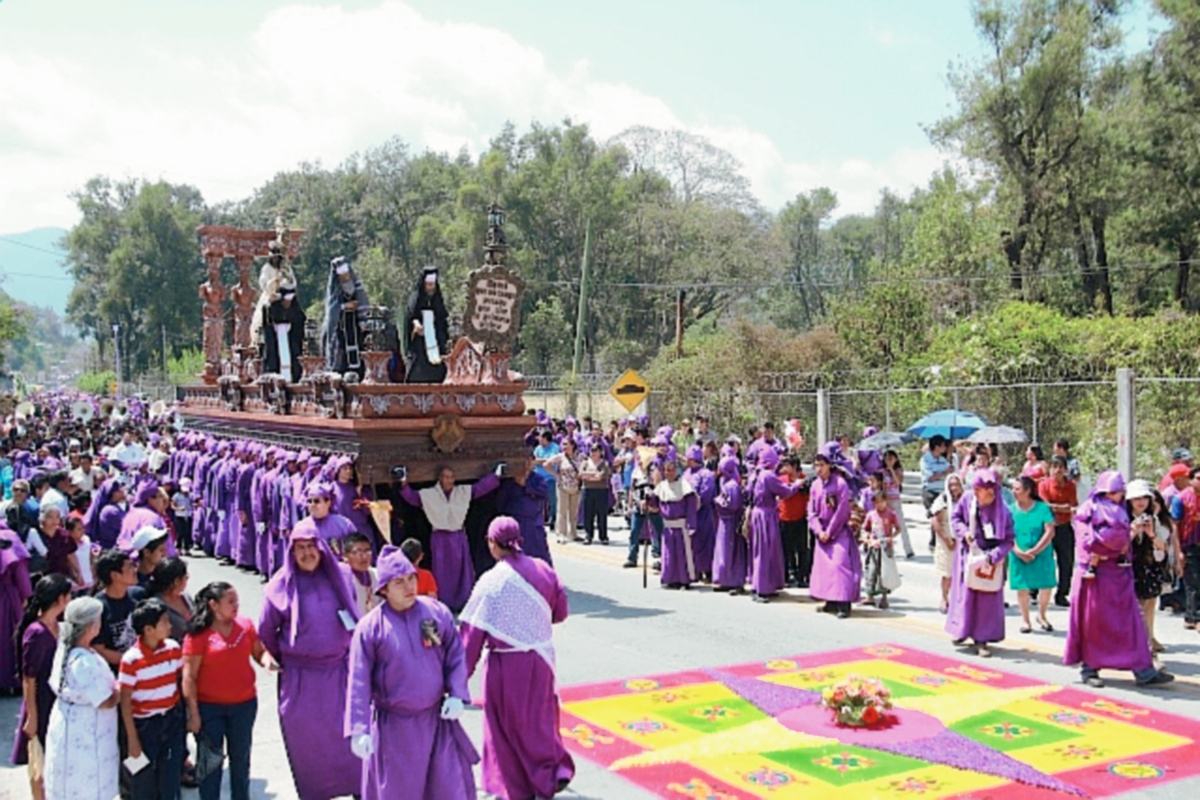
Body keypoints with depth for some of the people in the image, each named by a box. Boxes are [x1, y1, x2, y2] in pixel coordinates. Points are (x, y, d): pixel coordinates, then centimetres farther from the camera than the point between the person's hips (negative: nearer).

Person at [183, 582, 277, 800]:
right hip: (209, 708, -4)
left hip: (244, 704, 4)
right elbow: (189, 677, -12)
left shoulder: (245, 625, -2)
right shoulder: (198, 634, -14)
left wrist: (266, 660, -15)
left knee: (241, 758, 17)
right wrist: (193, 713, -12)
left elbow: (259, 651, 10)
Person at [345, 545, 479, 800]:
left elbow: (456, 655, 5)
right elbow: (359, 683, -9)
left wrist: (456, 694, -6)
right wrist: (359, 730, -13)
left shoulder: (437, 612, -4)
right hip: (393, 727, -2)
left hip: (437, 720, 2)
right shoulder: (370, 627, -12)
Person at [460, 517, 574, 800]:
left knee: (507, 725, 11)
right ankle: (556, 769, 14)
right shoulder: (542, 570, -4)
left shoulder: (491, 581, -16)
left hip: (507, 663, -4)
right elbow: (560, 611, 7)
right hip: (541, 658, 4)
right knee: (539, 718, 21)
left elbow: (473, 631, -13)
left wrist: (462, 672, -4)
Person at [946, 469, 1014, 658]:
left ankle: (982, 639, 8)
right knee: (964, 595, 9)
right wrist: (964, 531, -12)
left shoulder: (1002, 512, -19)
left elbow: (1008, 541, -16)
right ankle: (961, 631, 28)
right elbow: (955, 517, 6)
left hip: (989, 559, -2)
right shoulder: (967, 500, -10)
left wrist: (992, 557, -27)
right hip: (968, 555, 2)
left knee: (986, 600, 1)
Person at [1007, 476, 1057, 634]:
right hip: (1019, 557, 1)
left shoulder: (1043, 508, -6)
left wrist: (1034, 551, -17)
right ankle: (1025, 619, 22)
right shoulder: (1010, 510, -1)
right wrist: (1018, 551, -17)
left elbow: (1050, 532, -11)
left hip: (1042, 555, -1)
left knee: (1046, 587, 3)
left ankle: (1041, 615, 28)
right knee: (1022, 588, 4)